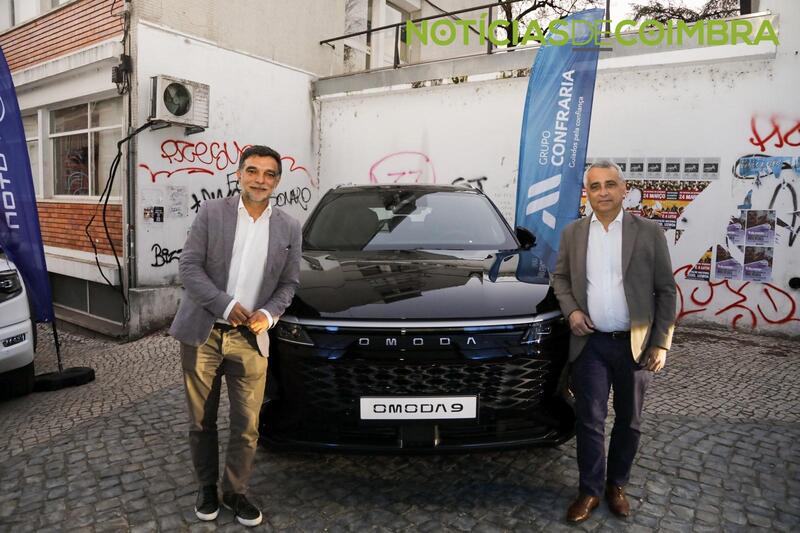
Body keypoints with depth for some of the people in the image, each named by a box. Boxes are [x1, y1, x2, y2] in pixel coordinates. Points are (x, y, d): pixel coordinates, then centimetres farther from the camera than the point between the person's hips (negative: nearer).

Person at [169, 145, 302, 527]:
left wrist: (268, 313, -11)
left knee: (247, 425, 6)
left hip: (251, 339, 1)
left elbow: (289, 283, 7)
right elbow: (189, 266, -6)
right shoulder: (211, 212, -1)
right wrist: (226, 305, -17)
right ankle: (207, 488, 33)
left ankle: (235, 491, 28)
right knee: (202, 421, 13)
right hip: (202, 333, -1)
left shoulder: (289, 228, 5)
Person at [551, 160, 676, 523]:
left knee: (628, 421, 13)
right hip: (590, 343, 1)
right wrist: (571, 310, -6)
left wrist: (661, 344, -5)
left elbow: (666, 291, -1)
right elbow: (560, 277, 13)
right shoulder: (572, 233, 3)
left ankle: (616, 485, 33)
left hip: (635, 344, 0)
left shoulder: (649, 232, -2)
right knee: (589, 421, 5)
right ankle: (589, 490, 22)